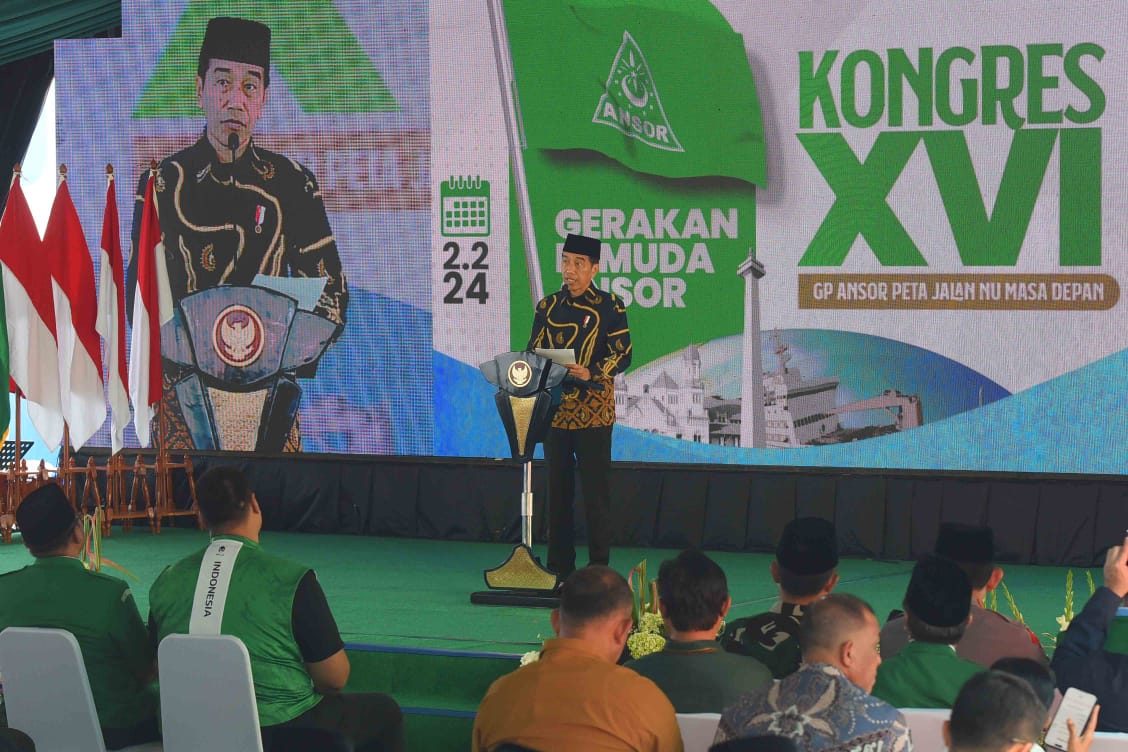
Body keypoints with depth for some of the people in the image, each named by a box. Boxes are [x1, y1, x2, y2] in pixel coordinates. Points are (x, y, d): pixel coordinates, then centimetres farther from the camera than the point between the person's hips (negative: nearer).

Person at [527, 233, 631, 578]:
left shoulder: (610, 307, 0)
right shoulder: (548, 307, 12)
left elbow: (622, 355, -5)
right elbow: (533, 352, 13)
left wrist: (591, 373, -21)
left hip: (594, 413, -4)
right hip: (555, 409, 4)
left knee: (595, 489, -3)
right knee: (558, 487, 6)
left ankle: (599, 568, 2)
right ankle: (559, 567, 12)